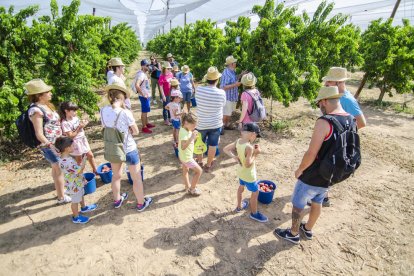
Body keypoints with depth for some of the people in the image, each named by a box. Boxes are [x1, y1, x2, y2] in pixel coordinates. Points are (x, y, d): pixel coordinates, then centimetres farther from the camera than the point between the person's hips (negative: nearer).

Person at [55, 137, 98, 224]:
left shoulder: (66, 157, -5)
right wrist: (84, 160, -22)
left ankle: (84, 207, 54)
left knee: (81, 195, 30)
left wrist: (80, 163, 0)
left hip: (78, 182, 9)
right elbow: (80, 170, -31)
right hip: (74, 185, -9)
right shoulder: (66, 162, -37)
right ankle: (76, 217, 31)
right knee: (75, 200, 11)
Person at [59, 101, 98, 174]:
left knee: (90, 155, 14)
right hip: (76, 143, -7)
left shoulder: (75, 117, 1)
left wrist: (83, 123, -7)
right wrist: (79, 127, -23)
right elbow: (71, 136, -22)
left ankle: (95, 171, 29)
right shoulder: (65, 123, -20)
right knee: (79, 160, 7)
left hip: (83, 140, 7)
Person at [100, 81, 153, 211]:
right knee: (137, 178, 15)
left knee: (116, 176, 27)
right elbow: (136, 132, -14)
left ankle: (117, 200, 48)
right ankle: (141, 203, 32)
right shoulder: (125, 113, -26)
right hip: (129, 149, -6)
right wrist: (126, 130, -4)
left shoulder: (103, 111, -10)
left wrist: (120, 130, -4)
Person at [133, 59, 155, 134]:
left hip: (147, 95, 10)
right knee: (144, 112, -2)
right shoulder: (141, 74, -21)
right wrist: (142, 94, -24)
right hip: (144, 96, -10)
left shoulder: (144, 73, 10)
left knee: (146, 111, 20)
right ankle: (144, 127, 7)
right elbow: (137, 85, -33)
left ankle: (147, 123, 34)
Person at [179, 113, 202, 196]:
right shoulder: (184, 133, -30)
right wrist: (191, 138, -44)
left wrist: (193, 134, -3)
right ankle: (192, 189, 14)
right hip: (186, 157, -10)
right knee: (199, 170, 1)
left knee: (185, 170, 25)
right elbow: (183, 147, -39)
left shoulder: (186, 130, -2)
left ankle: (187, 187, 46)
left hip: (184, 156, 10)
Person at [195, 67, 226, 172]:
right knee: (212, 146, 15)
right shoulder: (221, 93, -18)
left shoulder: (199, 89, -16)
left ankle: (199, 162, 40)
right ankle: (208, 166, 28)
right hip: (216, 124, -1)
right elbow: (223, 105, -1)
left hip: (201, 123, 1)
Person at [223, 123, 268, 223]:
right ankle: (254, 213, 33)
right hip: (249, 175, -8)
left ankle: (239, 206, 50)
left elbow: (225, 149, -5)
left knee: (241, 187, 29)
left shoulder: (238, 141, -12)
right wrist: (256, 153, -22)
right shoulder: (249, 147, -34)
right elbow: (248, 164, -31)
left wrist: (234, 157, -6)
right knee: (255, 192, 14)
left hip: (241, 172, 8)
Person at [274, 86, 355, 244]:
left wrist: (299, 170, -10)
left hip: (312, 177, -7)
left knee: (298, 204, 14)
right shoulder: (351, 121, -2)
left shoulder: (324, 122, -27)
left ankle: (293, 234, 33)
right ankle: (308, 230, 47)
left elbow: (311, 154, -26)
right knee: (317, 202, 26)